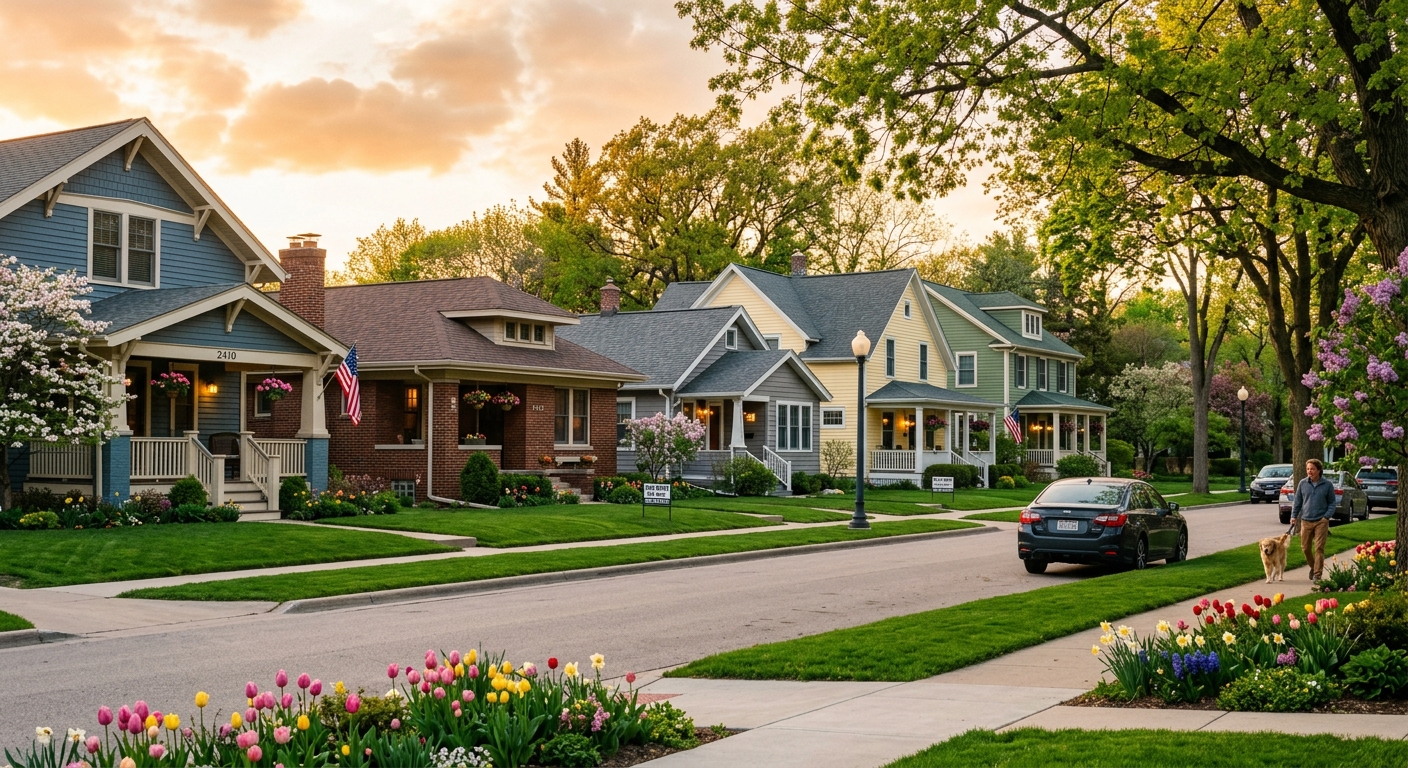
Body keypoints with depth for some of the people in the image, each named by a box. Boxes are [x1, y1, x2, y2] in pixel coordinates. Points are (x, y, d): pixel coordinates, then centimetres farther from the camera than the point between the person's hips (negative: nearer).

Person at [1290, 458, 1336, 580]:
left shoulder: (1327, 485, 0)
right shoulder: (1303, 484, 5)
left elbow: (1332, 503, 4)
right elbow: (1297, 501, 11)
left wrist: (1327, 516, -9)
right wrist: (1294, 516, 2)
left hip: (1321, 521, -3)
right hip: (1306, 521, 3)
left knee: (1319, 548, -6)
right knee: (1305, 548, 7)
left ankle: (1317, 574, -2)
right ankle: (1312, 567, 32)